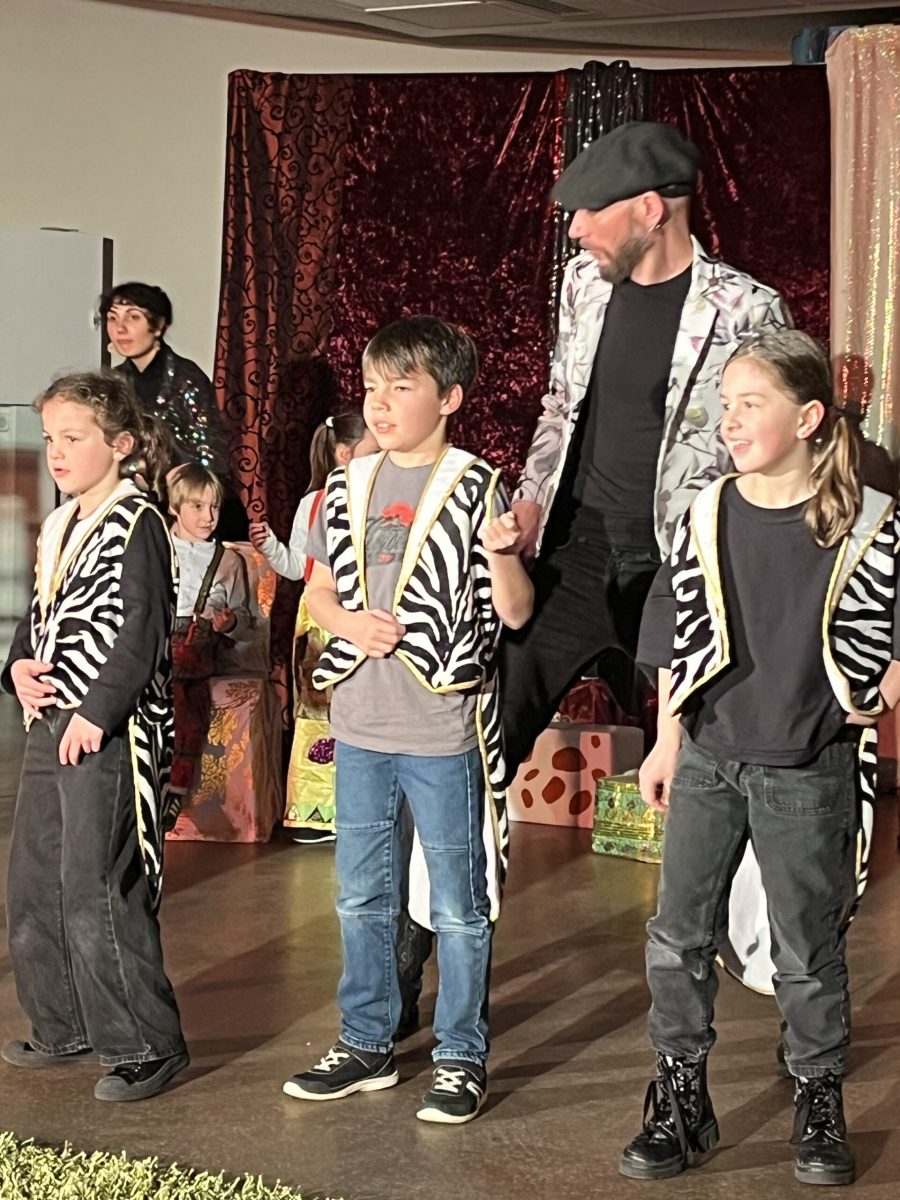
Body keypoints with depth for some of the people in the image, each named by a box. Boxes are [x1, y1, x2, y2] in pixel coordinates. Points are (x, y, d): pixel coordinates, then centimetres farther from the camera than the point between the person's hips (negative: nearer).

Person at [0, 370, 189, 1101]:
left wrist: (96, 712, -20)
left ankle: (148, 1044, 3)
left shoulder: (137, 525, -11)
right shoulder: (59, 526, 14)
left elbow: (142, 633, -17)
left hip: (110, 732, -9)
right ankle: (69, 1028, 28)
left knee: (96, 891, -8)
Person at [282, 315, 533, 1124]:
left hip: (444, 734, -5)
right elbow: (319, 589, 14)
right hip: (360, 728, 5)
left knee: (456, 906, 5)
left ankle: (463, 1058, 17)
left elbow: (515, 613, -9)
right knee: (363, 898, 16)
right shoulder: (349, 488, 6)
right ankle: (368, 1044, 30)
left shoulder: (474, 487, -8)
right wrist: (349, 622, -7)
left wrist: (503, 554, -29)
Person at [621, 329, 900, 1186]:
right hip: (708, 759, 3)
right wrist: (667, 742, 7)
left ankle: (819, 1109, 25)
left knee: (807, 948, 8)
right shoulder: (707, 516, 0)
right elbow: (676, 639, 6)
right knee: (678, 937, 6)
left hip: (809, 770, -3)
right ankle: (679, 1103, 19)